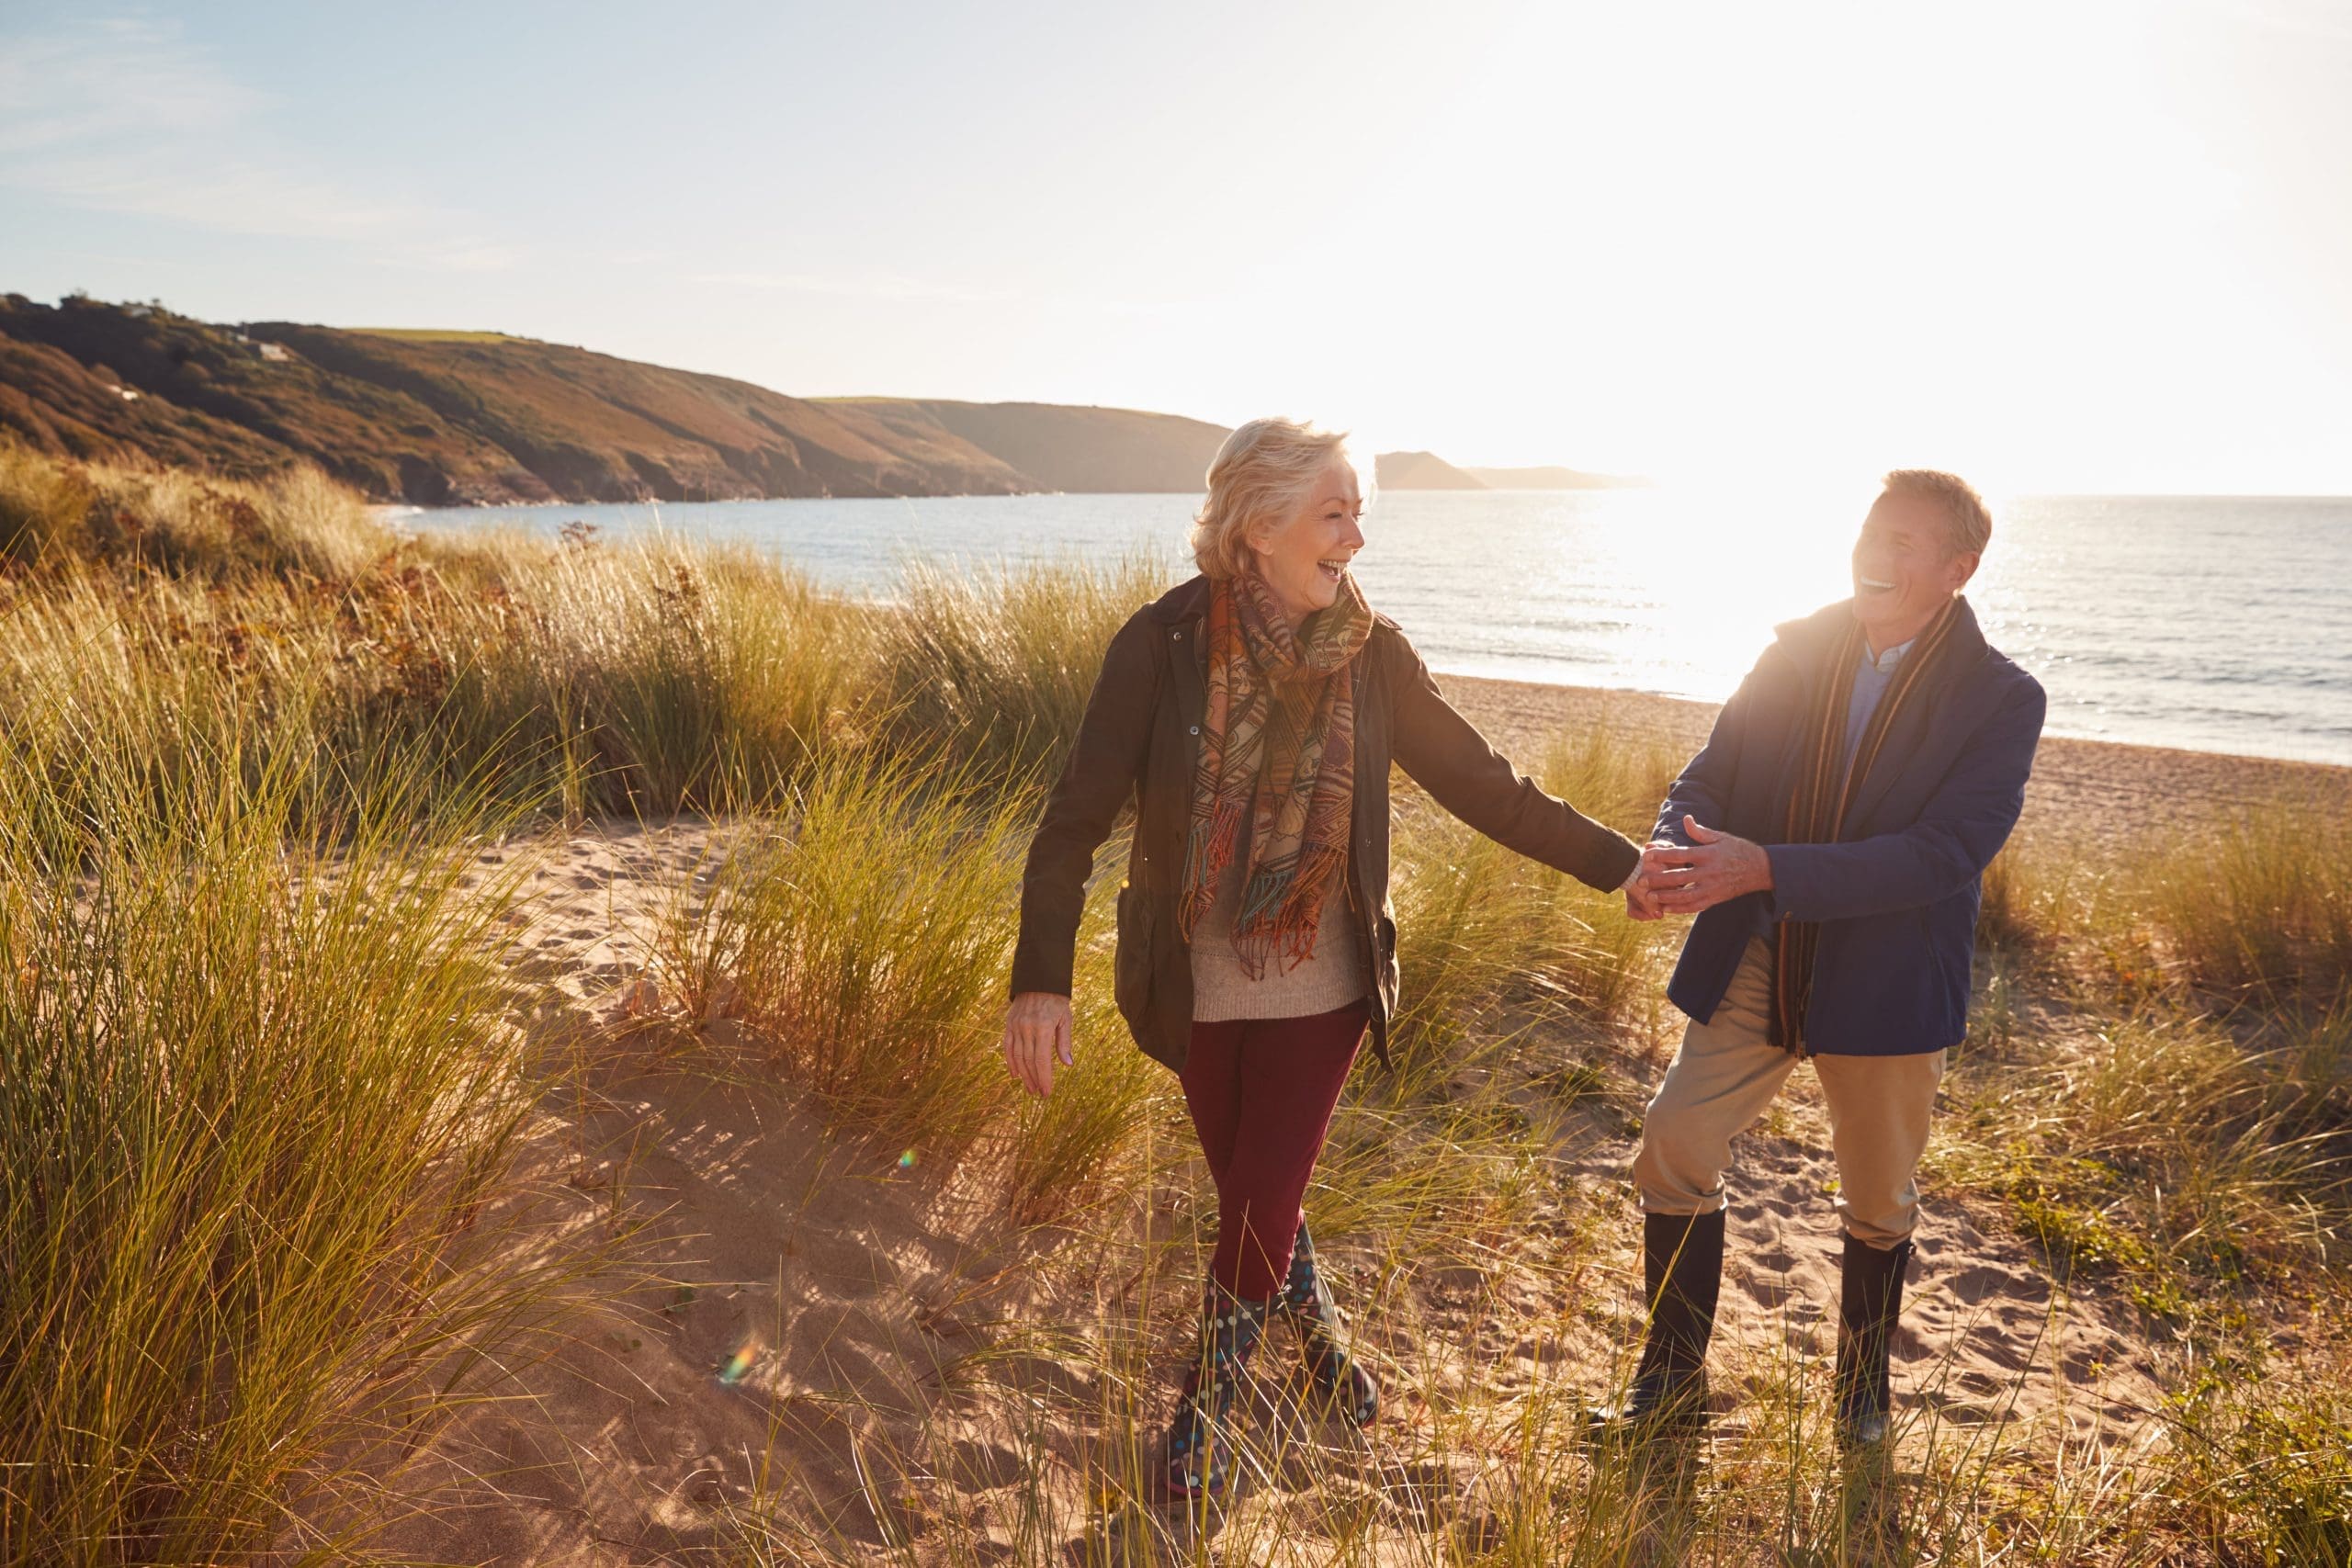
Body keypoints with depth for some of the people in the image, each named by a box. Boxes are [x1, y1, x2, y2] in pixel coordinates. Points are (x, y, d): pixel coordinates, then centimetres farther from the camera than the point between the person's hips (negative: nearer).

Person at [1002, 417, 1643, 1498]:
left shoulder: (1370, 653, -9)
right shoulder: (1163, 644, -15)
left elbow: (1483, 785, -1)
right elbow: (1079, 814, -15)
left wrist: (1620, 864, -2)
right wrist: (1041, 978, -22)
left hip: (1319, 988, 0)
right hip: (1199, 989, 0)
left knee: (1259, 1214, 3)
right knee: (1253, 1200, 17)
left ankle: (1205, 1412, 31)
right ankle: (1322, 1340, 49)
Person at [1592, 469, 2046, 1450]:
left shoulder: (2001, 700, -11)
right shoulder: (1796, 653, 0)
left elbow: (1945, 851, -22)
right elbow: (1710, 777, -1)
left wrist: (1763, 867, -31)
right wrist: (1669, 854, -26)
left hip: (1886, 986, -2)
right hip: (1755, 963, 3)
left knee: (1878, 1202, 15)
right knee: (1673, 1151, -2)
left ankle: (1863, 1388, 42)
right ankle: (1671, 1381, 19)